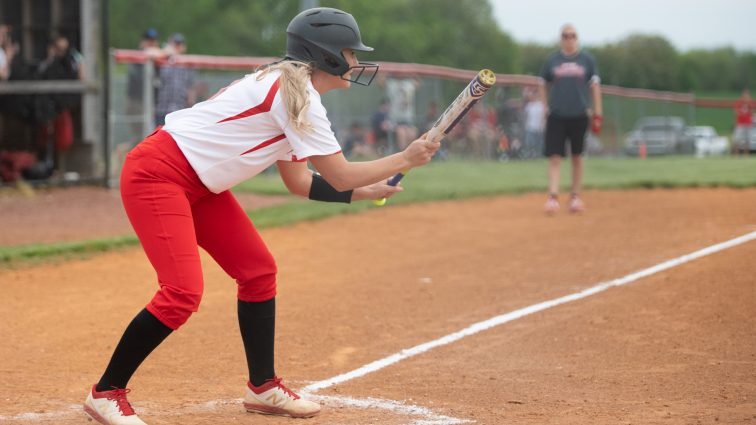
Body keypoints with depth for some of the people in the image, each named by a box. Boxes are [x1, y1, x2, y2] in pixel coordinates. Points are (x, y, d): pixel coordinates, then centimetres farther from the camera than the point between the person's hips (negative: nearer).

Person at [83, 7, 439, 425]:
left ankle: (262, 387, 20)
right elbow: (341, 176, -16)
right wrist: (405, 159, -4)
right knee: (182, 292, -19)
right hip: (156, 174, -11)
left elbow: (299, 181, 17)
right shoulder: (298, 93, -17)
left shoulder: (290, 87, 13)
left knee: (258, 269, 10)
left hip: (198, 184, 11)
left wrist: (365, 192, 13)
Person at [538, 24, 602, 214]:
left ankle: (575, 196, 19)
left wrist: (597, 112, 1)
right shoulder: (552, 60, 4)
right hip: (556, 115, -1)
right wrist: (545, 106, 3)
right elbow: (542, 85, 14)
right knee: (555, 156, -8)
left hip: (579, 116, 1)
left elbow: (595, 84, 6)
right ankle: (553, 196, -12)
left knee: (577, 156, 9)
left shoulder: (587, 59, 4)